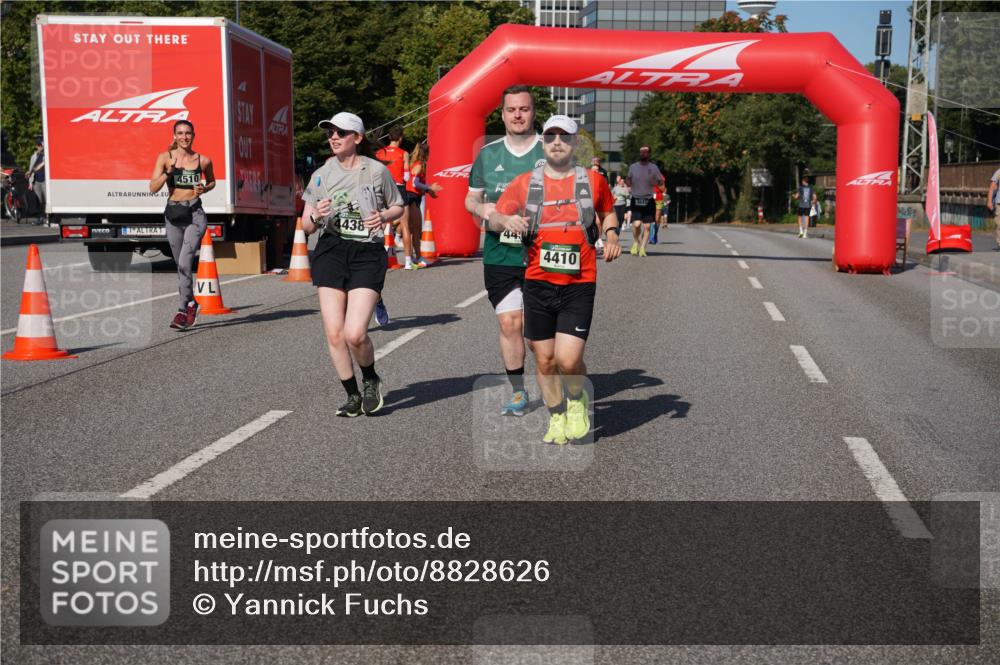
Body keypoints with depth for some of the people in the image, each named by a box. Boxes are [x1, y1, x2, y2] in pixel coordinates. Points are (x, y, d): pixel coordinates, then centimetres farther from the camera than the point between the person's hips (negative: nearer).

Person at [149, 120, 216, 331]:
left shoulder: (203, 161, 1)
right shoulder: (165, 157, 1)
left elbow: (212, 181, 20)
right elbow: (153, 188, -4)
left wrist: (204, 188, -2)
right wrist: (169, 171, -18)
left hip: (195, 214, -2)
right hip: (173, 214, 2)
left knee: (185, 262, -19)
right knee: (180, 265, 12)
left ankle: (183, 310, -15)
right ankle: (191, 304, 32)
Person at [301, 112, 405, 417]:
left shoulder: (377, 170, 2)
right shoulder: (321, 175, 8)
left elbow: (398, 206, 15)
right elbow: (306, 226, 11)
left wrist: (383, 216, -6)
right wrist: (316, 216, -12)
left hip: (367, 254, -3)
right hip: (330, 252, 3)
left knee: (355, 334, -14)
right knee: (334, 333, -3)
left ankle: (371, 380, 17)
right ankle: (353, 394, 16)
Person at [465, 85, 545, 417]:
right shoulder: (488, 153, 9)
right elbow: (470, 198, 19)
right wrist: (482, 208, -4)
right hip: (500, 255, 2)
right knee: (509, 323, -1)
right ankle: (518, 392, 14)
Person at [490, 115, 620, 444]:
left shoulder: (593, 180, 5)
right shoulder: (525, 183, 5)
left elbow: (608, 211, 23)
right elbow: (494, 217, 2)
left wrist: (611, 233, 2)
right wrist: (506, 221, -21)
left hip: (579, 285, -2)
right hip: (538, 284, 2)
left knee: (568, 359, -12)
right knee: (544, 359, 7)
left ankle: (577, 401, 21)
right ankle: (557, 417, 29)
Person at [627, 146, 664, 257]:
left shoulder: (653, 167, 5)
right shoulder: (633, 167, 9)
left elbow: (661, 182, 5)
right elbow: (629, 183, 15)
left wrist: (656, 182, -18)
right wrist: (627, 182, -9)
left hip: (648, 201, 0)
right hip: (636, 200, 0)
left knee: (647, 226, -1)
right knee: (636, 224, -15)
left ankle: (642, 248, 11)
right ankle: (636, 242, 11)